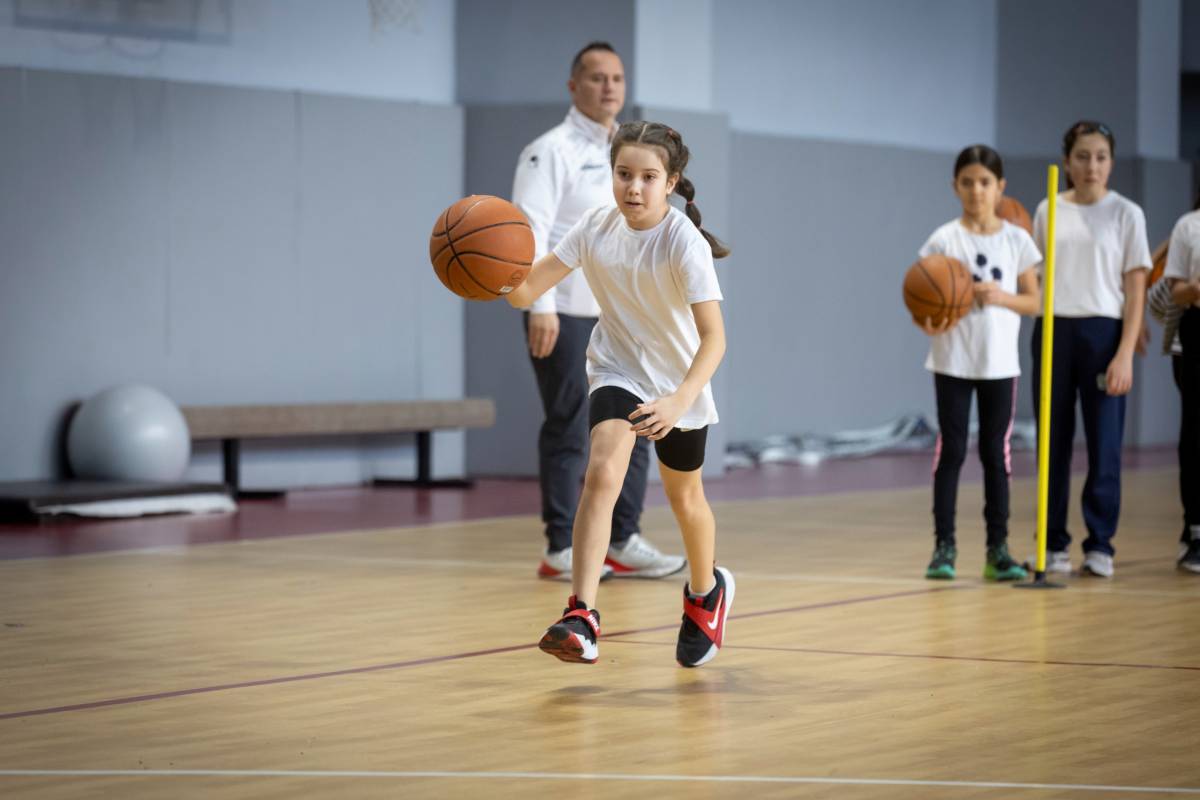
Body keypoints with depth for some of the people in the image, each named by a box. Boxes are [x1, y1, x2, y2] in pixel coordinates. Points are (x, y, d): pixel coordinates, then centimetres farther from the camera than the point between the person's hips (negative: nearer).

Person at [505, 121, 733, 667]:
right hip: (618, 371, 1)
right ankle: (581, 618, -31)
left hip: (679, 381, -1)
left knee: (684, 498, 16)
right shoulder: (596, 228, -14)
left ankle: (706, 591, 47)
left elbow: (713, 337, -32)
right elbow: (526, 292, -17)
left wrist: (679, 401, -47)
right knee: (602, 471, -24)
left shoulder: (684, 242, -26)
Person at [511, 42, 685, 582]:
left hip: (618, 316, 7)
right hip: (566, 315, -7)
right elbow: (531, 230, -16)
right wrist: (541, 306, -24)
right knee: (568, 434, -3)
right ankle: (561, 552, 4)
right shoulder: (552, 151, -8)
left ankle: (624, 544, 16)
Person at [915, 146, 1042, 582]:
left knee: (997, 452, 5)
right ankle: (944, 547, 6)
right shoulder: (943, 240, -2)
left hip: (999, 362, 2)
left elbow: (1033, 300, 5)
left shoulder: (1016, 240, 3)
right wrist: (931, 323, -25)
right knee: (950, 450, 0)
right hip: (953, 361, -2)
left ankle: (998, 549, 10)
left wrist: (1002, 297, -14)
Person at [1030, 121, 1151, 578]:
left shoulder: (1126, 214, 1)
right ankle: (1054, 543, 11)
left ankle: (1100, 544, 6)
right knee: (1053, 443, 3)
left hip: (1102, 333, -2)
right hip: (1053, 330, 2)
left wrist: (1125, 355, -9)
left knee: (1104, 445, -2)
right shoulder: (1048, 212, 9)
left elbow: (1136, 291, -1)